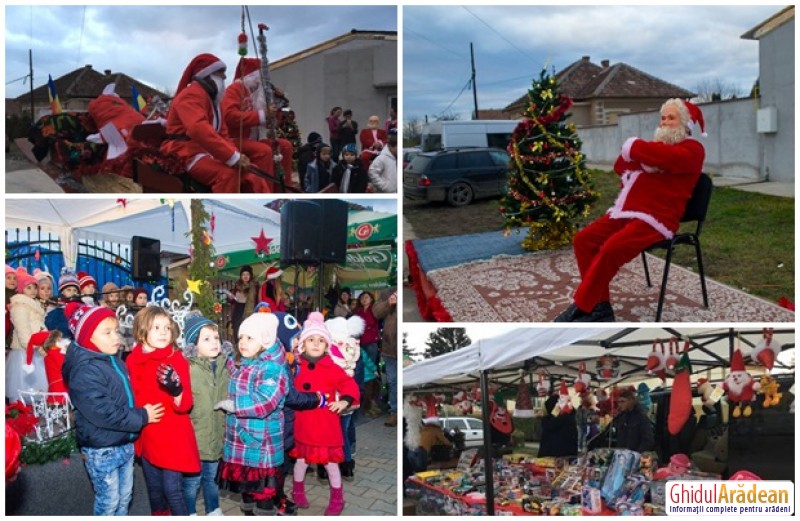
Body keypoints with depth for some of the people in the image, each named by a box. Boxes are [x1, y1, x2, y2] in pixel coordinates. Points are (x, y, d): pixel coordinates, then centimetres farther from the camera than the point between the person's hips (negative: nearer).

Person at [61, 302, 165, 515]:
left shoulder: (115, 361, 7)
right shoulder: (85, 371, -23)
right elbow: (103, 413, -29)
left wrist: (142, 413, 2)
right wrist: (142, 417, -19)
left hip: (125, 444, 8)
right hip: (102, 450, -8)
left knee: (124, 497, 19)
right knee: (109, 501, 6)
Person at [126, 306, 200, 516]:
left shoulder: (177, 359, -12)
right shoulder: (132, 361, 0)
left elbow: (185, 405, -18)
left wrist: (176, 390, -37)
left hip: (173, 438, -4)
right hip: (146, 437, 4)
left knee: (172, 490, -3)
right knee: (154, 490, 16)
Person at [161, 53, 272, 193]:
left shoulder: (212, 98, 23)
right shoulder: (192, 95, -10)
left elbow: (222, 134, 20)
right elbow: (198, 129, -28)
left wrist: (237, 155, -2)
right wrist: (233, 156, -31)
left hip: (208, 153, 10)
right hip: (188, 154, -10)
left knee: (253, 177, -4)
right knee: (227, 173, -36)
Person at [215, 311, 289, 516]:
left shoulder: (272, 369, -18)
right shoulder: (244, 365, 12)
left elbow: (264, 404, -29)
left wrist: (232, 405, -17)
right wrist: (227, 360, 20)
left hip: (261, 445, -9)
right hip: (241, 441, 9)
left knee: (263, 491, -1)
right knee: (246, 487, 19)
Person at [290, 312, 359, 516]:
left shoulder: (332, 369, -10)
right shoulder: (297, 368, -2)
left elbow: (350, 386, -13)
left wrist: (344, 401, -27)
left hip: (327, 425, -2)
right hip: (304, 424, 2)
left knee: (331, 462, 7)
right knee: (302, 459, 17)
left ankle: (337, 499, 23)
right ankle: (298, 491, 40)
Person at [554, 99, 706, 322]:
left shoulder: (692, 150, 1)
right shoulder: (657, 146, 26)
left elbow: (668, 157, -21)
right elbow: (621, 167, 21)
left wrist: (634, 146, -7)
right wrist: (639, 154, 0)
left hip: (655, 218, -9)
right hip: (626, 212, 9)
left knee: (611, 249, -29)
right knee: (583, 239, -7)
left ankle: (580, 309, -19)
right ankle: (600, 307, -8)